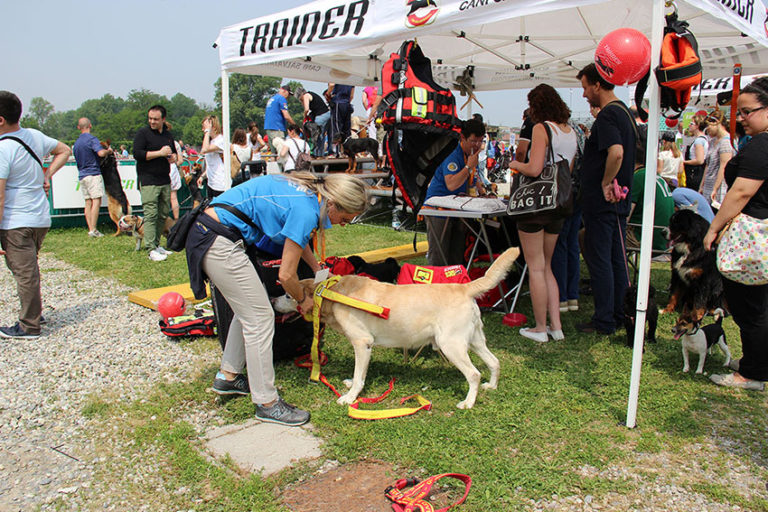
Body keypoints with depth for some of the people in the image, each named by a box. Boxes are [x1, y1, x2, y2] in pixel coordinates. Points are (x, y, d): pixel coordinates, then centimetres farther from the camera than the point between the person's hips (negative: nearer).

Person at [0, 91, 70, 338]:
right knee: (28, 269, 21)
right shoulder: (35, 136, 4)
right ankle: (35, 312, 31)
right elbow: (64, 150, 23)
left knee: (24, 273, 1)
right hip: (42, 218, 8)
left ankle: (29, 326, 11)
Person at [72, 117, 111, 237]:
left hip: (82, 175, 7)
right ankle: (93, 230, -16)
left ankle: (90, 229, 4)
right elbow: (101, 153, -24)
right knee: (96, 201, -9)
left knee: (88, 203, 6)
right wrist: (109, 151, -4)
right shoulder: (92, 139, -7)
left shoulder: (76, 143, 17)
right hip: (93, 174, -7)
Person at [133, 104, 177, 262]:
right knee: (151, 215, -11)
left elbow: (174, 153, 29)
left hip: (165, 181, 6)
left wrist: (172, 157, 4)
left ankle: (157, 244, 20)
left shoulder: (168, 135, 17)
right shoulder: (143, 132, -2)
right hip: (148, 181, -6)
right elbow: (137, 153, -13)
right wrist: (160, 153, -14)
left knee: (163, 215, 9)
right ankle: (151, 250, -11)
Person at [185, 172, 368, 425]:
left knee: (248, 309, 20)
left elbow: (297, 236, 28)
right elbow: (286, 275, -13)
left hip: (205, 232, 10)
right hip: (220, 244, -10)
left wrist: (317, 269, 26)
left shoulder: (305, 190, 8)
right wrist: (303, 300, 6)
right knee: (259, 317, -4)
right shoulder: (306, 211, -19)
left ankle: (228, 376, 33)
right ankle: (267, 403, 5)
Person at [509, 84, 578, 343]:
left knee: (536, 268, 1)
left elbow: (534, 169, -19)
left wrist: (516, 164, 0)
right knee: (546, 267, 16)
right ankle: (556, 326, 17)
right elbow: (567, 171, 14)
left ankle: (540, 328, 9)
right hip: (558, 205, 8)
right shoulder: (571, 132, 11)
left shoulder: (541, 128, -11)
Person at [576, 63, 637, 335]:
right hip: (619, 200, 10)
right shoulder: (625, 112, 15)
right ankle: (619, 314, 24)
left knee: (599, 259, -2)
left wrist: (606, 182, -20)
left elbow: (616, 152, -32)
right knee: (616, 258, 15)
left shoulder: (607, 115, -16)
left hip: (602, 201, -10)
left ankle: (604, 321, 6)